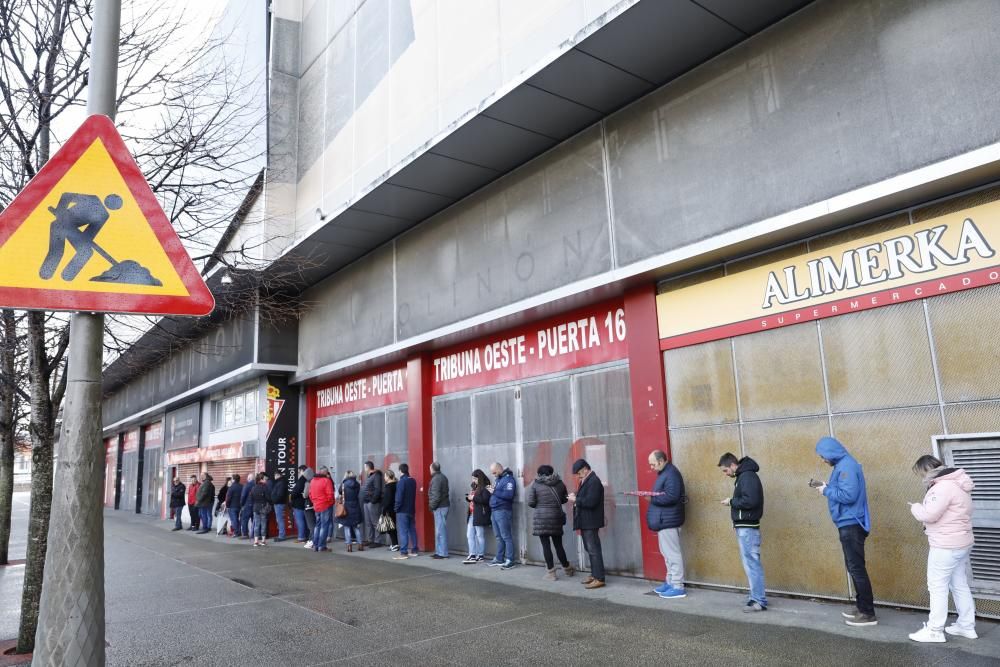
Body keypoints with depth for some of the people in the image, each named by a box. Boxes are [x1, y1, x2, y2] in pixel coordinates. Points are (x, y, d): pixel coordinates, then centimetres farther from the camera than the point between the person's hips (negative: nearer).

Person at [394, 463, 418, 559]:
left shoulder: (402, 481, -15)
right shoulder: (413, 481, 8)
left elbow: (399, 497, -16)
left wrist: (396, 507, -8)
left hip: (402, 511, -8)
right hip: (411, 510, 8)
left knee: (403, 532, -6)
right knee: (412, 530, 12)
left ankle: (403, 553, -8)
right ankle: (413, 551, 16)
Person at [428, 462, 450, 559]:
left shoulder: (436, 479, -16)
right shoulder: (442, 477, 15)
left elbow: (436, 496, -21)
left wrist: (432, 506, -10)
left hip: (439, 507, -10)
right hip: (443, 505, 10)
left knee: (440, 530, -6)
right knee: (440, 530, 15)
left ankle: (442, 553, -3)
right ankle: (439, 551, 22)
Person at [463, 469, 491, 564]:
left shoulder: (485, 487, -11)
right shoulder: (475, 487, 17)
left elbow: (485, 500, -23)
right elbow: (471, 497, 27)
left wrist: (474, 498, -19)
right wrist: (468, 497, 5)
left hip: (480, 515, -9)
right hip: (472, 514, 9)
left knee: (480, 535, 1)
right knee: (469, 535, 6)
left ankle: (481, 556, 11)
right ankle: (472, 555, 9)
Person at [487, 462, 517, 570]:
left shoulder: (509, 479, -11)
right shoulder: (498, 479, 18)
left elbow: (509, 495, -23)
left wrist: (494, 492, -19)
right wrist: (491, 489, 3)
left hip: (503, 511, -9)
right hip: (494, 511, 9)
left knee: (506, 536, -6)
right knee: (498, 536, 14)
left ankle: (510, 560, -3)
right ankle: (499, 558, 21)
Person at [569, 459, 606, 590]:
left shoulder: (594, 481, -16)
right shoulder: (585, 481, 14)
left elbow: (590, 501, -25)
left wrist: (576, 500, -14)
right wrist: (575, 499, -1)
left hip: (590, 523, -10)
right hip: (584, 522, 10)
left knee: (594, 550, -7)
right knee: (590, 549, 15)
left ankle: (599, 579, -3)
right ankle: (594, 575, 24)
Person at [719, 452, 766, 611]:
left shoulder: (748, 476, -16)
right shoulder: (742, 476, 14)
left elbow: (750, 501, -25)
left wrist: (731, 501, -14)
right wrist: (733, 502, 3)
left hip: (747, 528, -10)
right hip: (744, 527, 10)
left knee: (751, 564, -6)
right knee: (751, 563, 13)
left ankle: (759, 601, -1)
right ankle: (756, 597, 19)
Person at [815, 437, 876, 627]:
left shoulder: (847, 465, -17)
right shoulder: (842, 465, 13)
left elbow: (849, 495, -24)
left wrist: (827, 491, -12)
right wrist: (828, 487, 5)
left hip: (851, 524, -10)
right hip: (848, 524, 10)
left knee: (857, 568, -5)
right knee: (854, 567, 16)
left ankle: (868, 614, 0)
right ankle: (862, 607, 24)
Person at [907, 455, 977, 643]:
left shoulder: (944, 486, -22)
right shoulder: (954, 483, 12)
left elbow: (930, 514, -25)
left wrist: (915, 507, -6)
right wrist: (922, 509, 4)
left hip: (946, 546, -10)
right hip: (960, 543, 10)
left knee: (937, 586, -3)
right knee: (960, 585, 17)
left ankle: (934, 630, 3)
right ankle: (966, 625, 26)